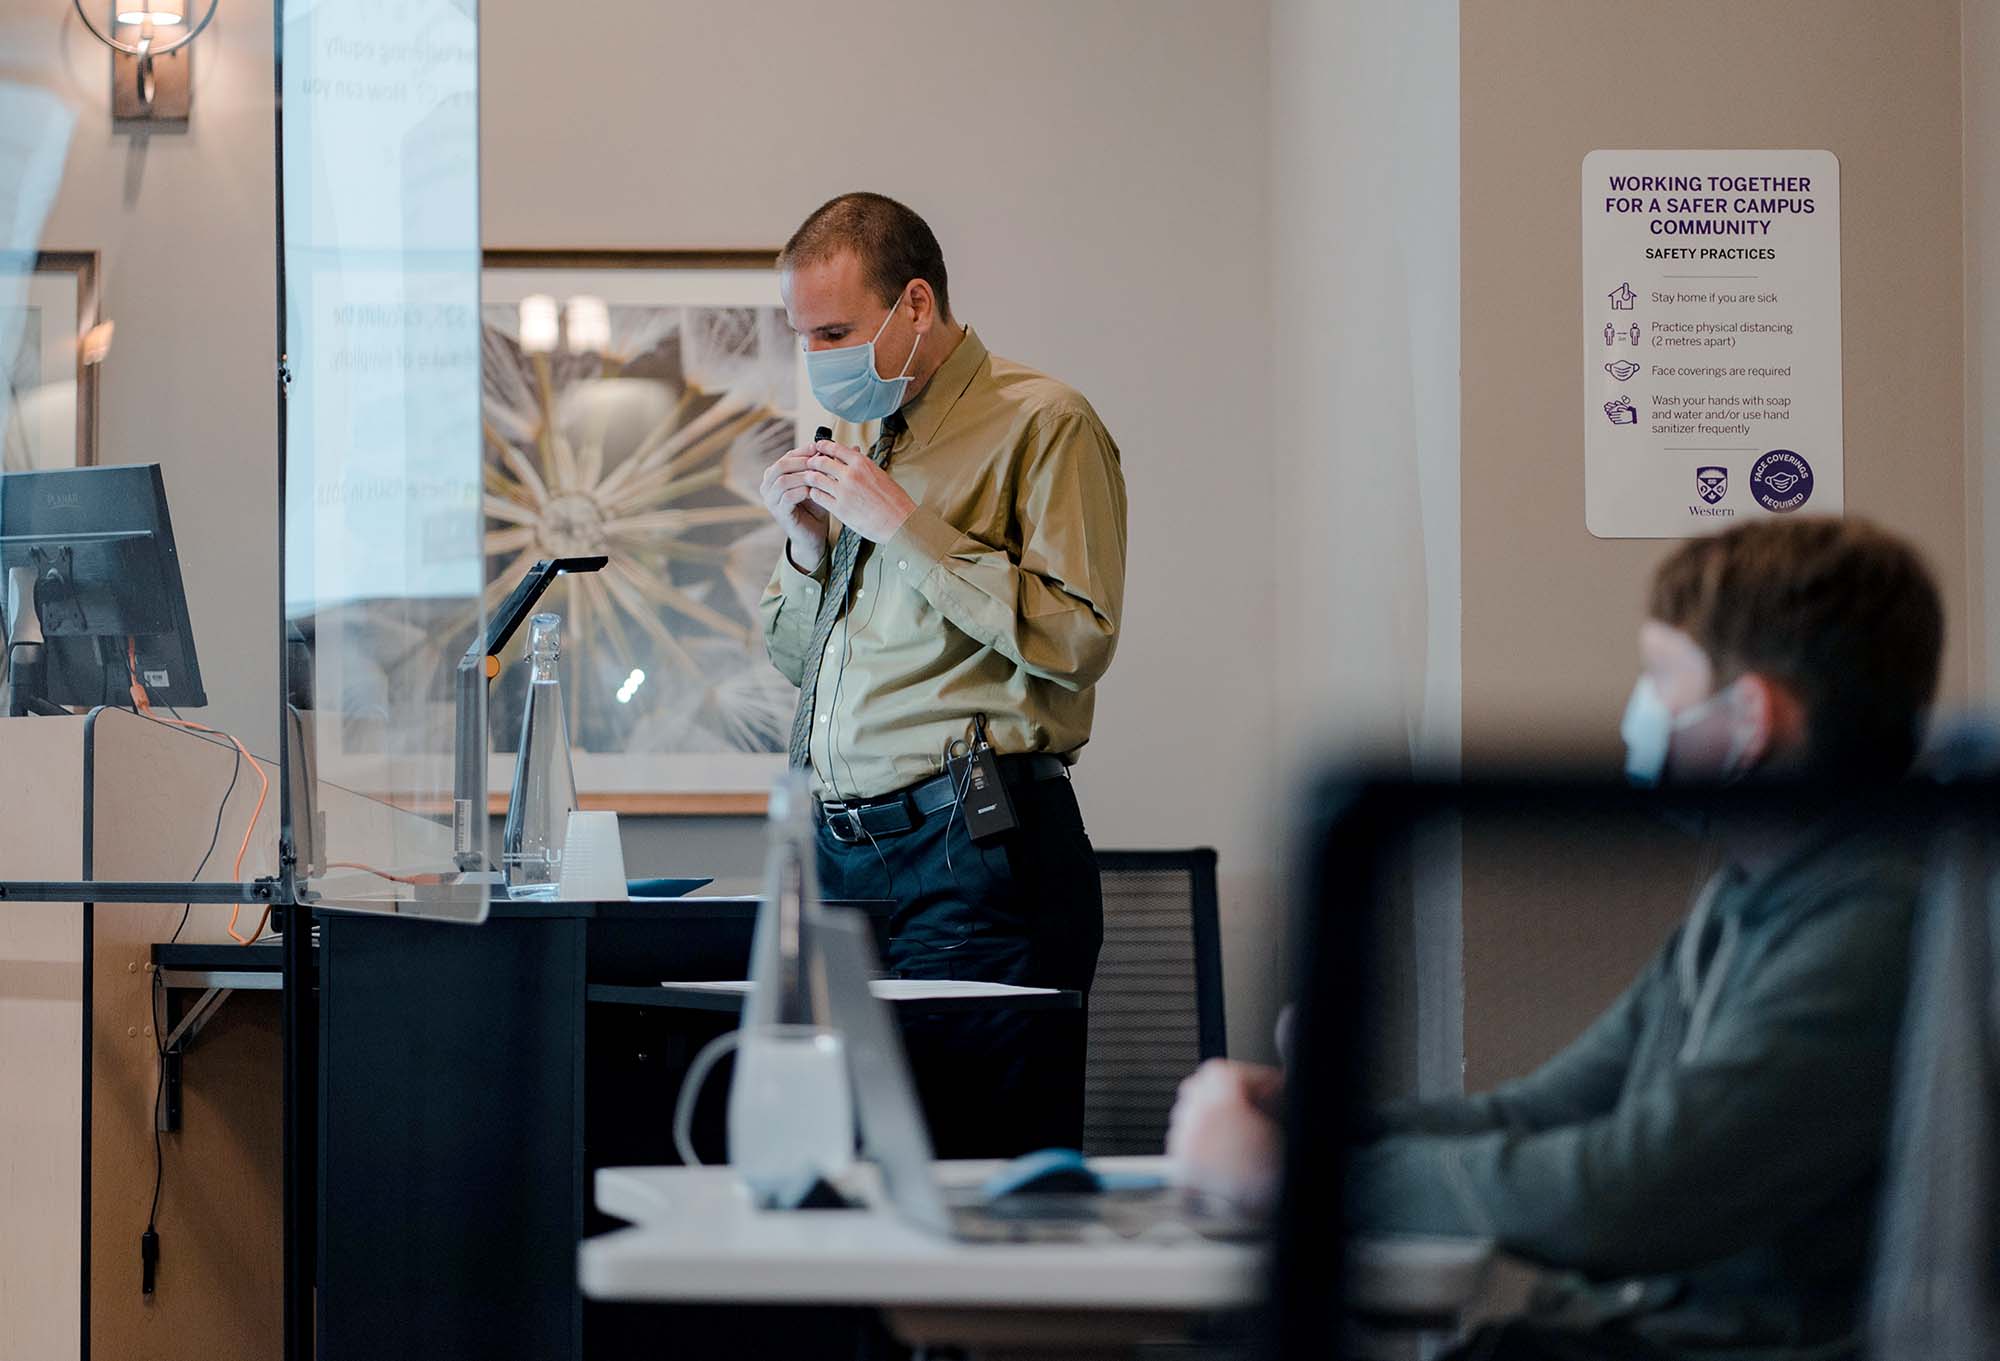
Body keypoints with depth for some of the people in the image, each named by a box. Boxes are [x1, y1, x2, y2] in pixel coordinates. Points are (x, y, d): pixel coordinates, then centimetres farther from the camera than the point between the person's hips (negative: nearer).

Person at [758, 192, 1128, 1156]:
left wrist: (904, 525, -14)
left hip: (973, 854, -7)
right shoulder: (856, 439, 20)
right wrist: (807, 544, 7)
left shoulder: (1042, 425, -4)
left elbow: (1076, 639, -17)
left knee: (983, 1186, -8)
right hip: (843, 849, 7)